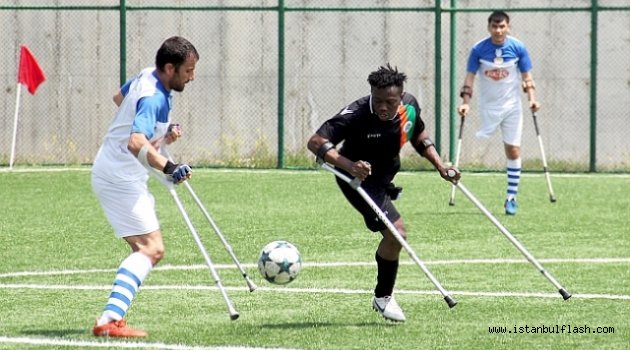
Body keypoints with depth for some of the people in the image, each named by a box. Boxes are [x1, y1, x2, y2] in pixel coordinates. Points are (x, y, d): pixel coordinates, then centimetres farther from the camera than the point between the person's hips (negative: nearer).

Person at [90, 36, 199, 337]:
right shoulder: (153, 99, -26)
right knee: (151, 248, -17)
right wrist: (169, 168, -55)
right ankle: (109, 320, -28)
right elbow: (136, 143, -41)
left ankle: (113, 316, 9)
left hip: (113, 173, 11)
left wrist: (163, 131, 20)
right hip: (121, 179, -11)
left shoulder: (147, 77, 5)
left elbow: (119, 97, 26)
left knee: (144, 247, 15)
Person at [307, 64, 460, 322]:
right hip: (360, 181, -7)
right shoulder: (357, 115, -32)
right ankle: (383, 298, -1)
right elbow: (316, 142, -37)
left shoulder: (410, 106, -13)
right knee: (396, 231, -21)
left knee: (394, 235, 19)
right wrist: (349, 166, -51)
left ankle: (383, 296, 41)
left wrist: (440, 166, 0)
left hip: (384, 179, 7)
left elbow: (419, 135, 10)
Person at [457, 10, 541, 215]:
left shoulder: (518, 48, -5)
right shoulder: (478, 50, -7)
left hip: (512, 106, 0)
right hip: (488, 107, 0)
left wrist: (532, 98, -10)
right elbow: (470, 77, -2)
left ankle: (511, 197, 4)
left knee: (513, 151, -1)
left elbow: (526, 76, 2)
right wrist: (465, 102, -11)